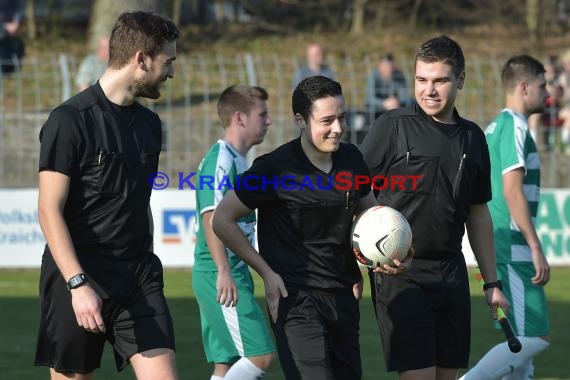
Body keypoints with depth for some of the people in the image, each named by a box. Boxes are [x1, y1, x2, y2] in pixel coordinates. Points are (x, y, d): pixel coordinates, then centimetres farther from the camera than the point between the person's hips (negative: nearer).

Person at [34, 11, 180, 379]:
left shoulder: (149, 123, 13)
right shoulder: (70, 120, -9)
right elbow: (50, 210, -14)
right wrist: (78, 283, -22)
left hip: (138, 279, 6)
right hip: (79, 276, -6)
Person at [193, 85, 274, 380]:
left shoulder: (238, 160, 17)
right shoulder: (220, 159, -13)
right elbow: (210, 216, -22)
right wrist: (224, 272, -28)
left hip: (233, 273, 10)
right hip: (220, 276, -10)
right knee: (260, 355, -14)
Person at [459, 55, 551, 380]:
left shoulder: (496, 127, 18)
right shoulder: (515, 126, -12)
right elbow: (512, 191, -21)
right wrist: (536, 249, -21)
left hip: (498, 247, 10)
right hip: (512, 248, -10)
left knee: (526, 337, 12)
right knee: (534, 338, -11)